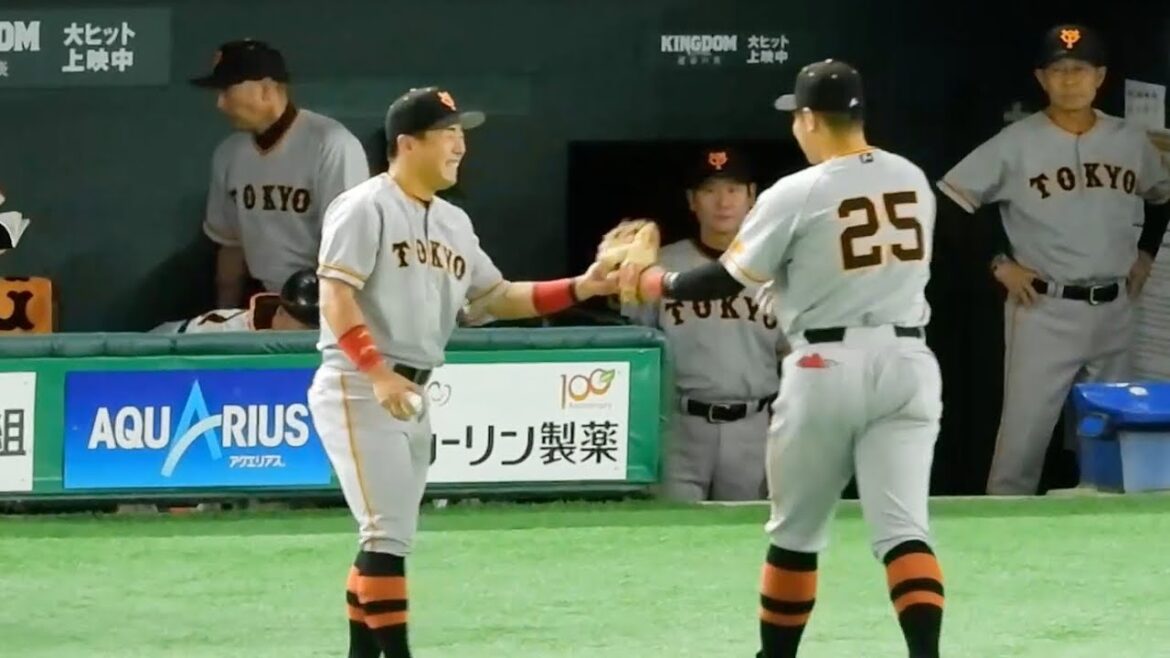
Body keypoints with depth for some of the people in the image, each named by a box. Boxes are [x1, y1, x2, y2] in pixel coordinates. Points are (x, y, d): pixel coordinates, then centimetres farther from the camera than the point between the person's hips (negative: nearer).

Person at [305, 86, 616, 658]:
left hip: (412, 396, 9)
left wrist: (580, 288, 3)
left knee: (389, 534, 11)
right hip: (358, 388, -9)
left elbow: (495, 297, 15)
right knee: (389, 532, -13)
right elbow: (336, 296, -16)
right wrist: (376, 372, -27)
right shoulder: (366, 207, -10)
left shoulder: (454, 223, 15)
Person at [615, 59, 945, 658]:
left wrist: (653, 283, 13)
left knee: (797, 530, 13)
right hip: (906, 362, 3)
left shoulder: (796, 195, -9)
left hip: (828, 367, -3)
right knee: (902, 525, -4)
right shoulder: (912, 180, 7)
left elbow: (729, 278, -4)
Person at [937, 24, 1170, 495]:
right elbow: (949, 203, -8)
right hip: (1045, 312, -5)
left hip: (1115, 311, 5)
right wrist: (998, 263, -9)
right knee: (1022, 439, -8)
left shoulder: (1131, 142, 5)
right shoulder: (1016, 144, -8)